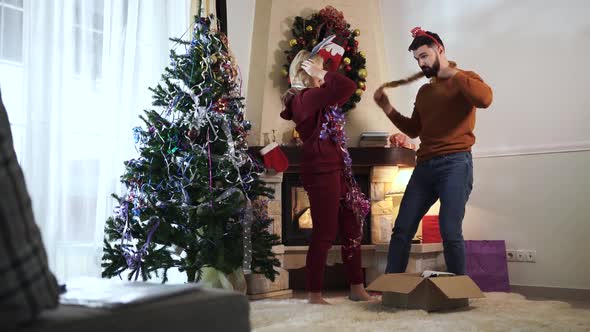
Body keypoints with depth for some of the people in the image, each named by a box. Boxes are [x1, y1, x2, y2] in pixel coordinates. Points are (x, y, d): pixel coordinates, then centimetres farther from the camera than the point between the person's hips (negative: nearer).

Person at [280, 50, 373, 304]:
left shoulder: (315, 98, 17)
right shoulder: (306, 97, -13)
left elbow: (344, 91, 26)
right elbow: (348, 86, -21)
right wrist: (322, 75, -10)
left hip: (334, 170, 11)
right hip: (321, 172, -10)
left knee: (351, 230, 12)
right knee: (324, 234, -5)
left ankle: (357, 289, 21)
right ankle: (314, 295, 4)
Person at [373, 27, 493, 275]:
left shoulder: (465, 80, 4)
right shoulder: (424, 91, 23)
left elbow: (484, 98, -19)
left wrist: (452, 73, -11)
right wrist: (388, 109, 14)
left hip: (455, 164, -6)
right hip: (424, 166, 7)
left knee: (450, 232, -13)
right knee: (402, 230, 3)